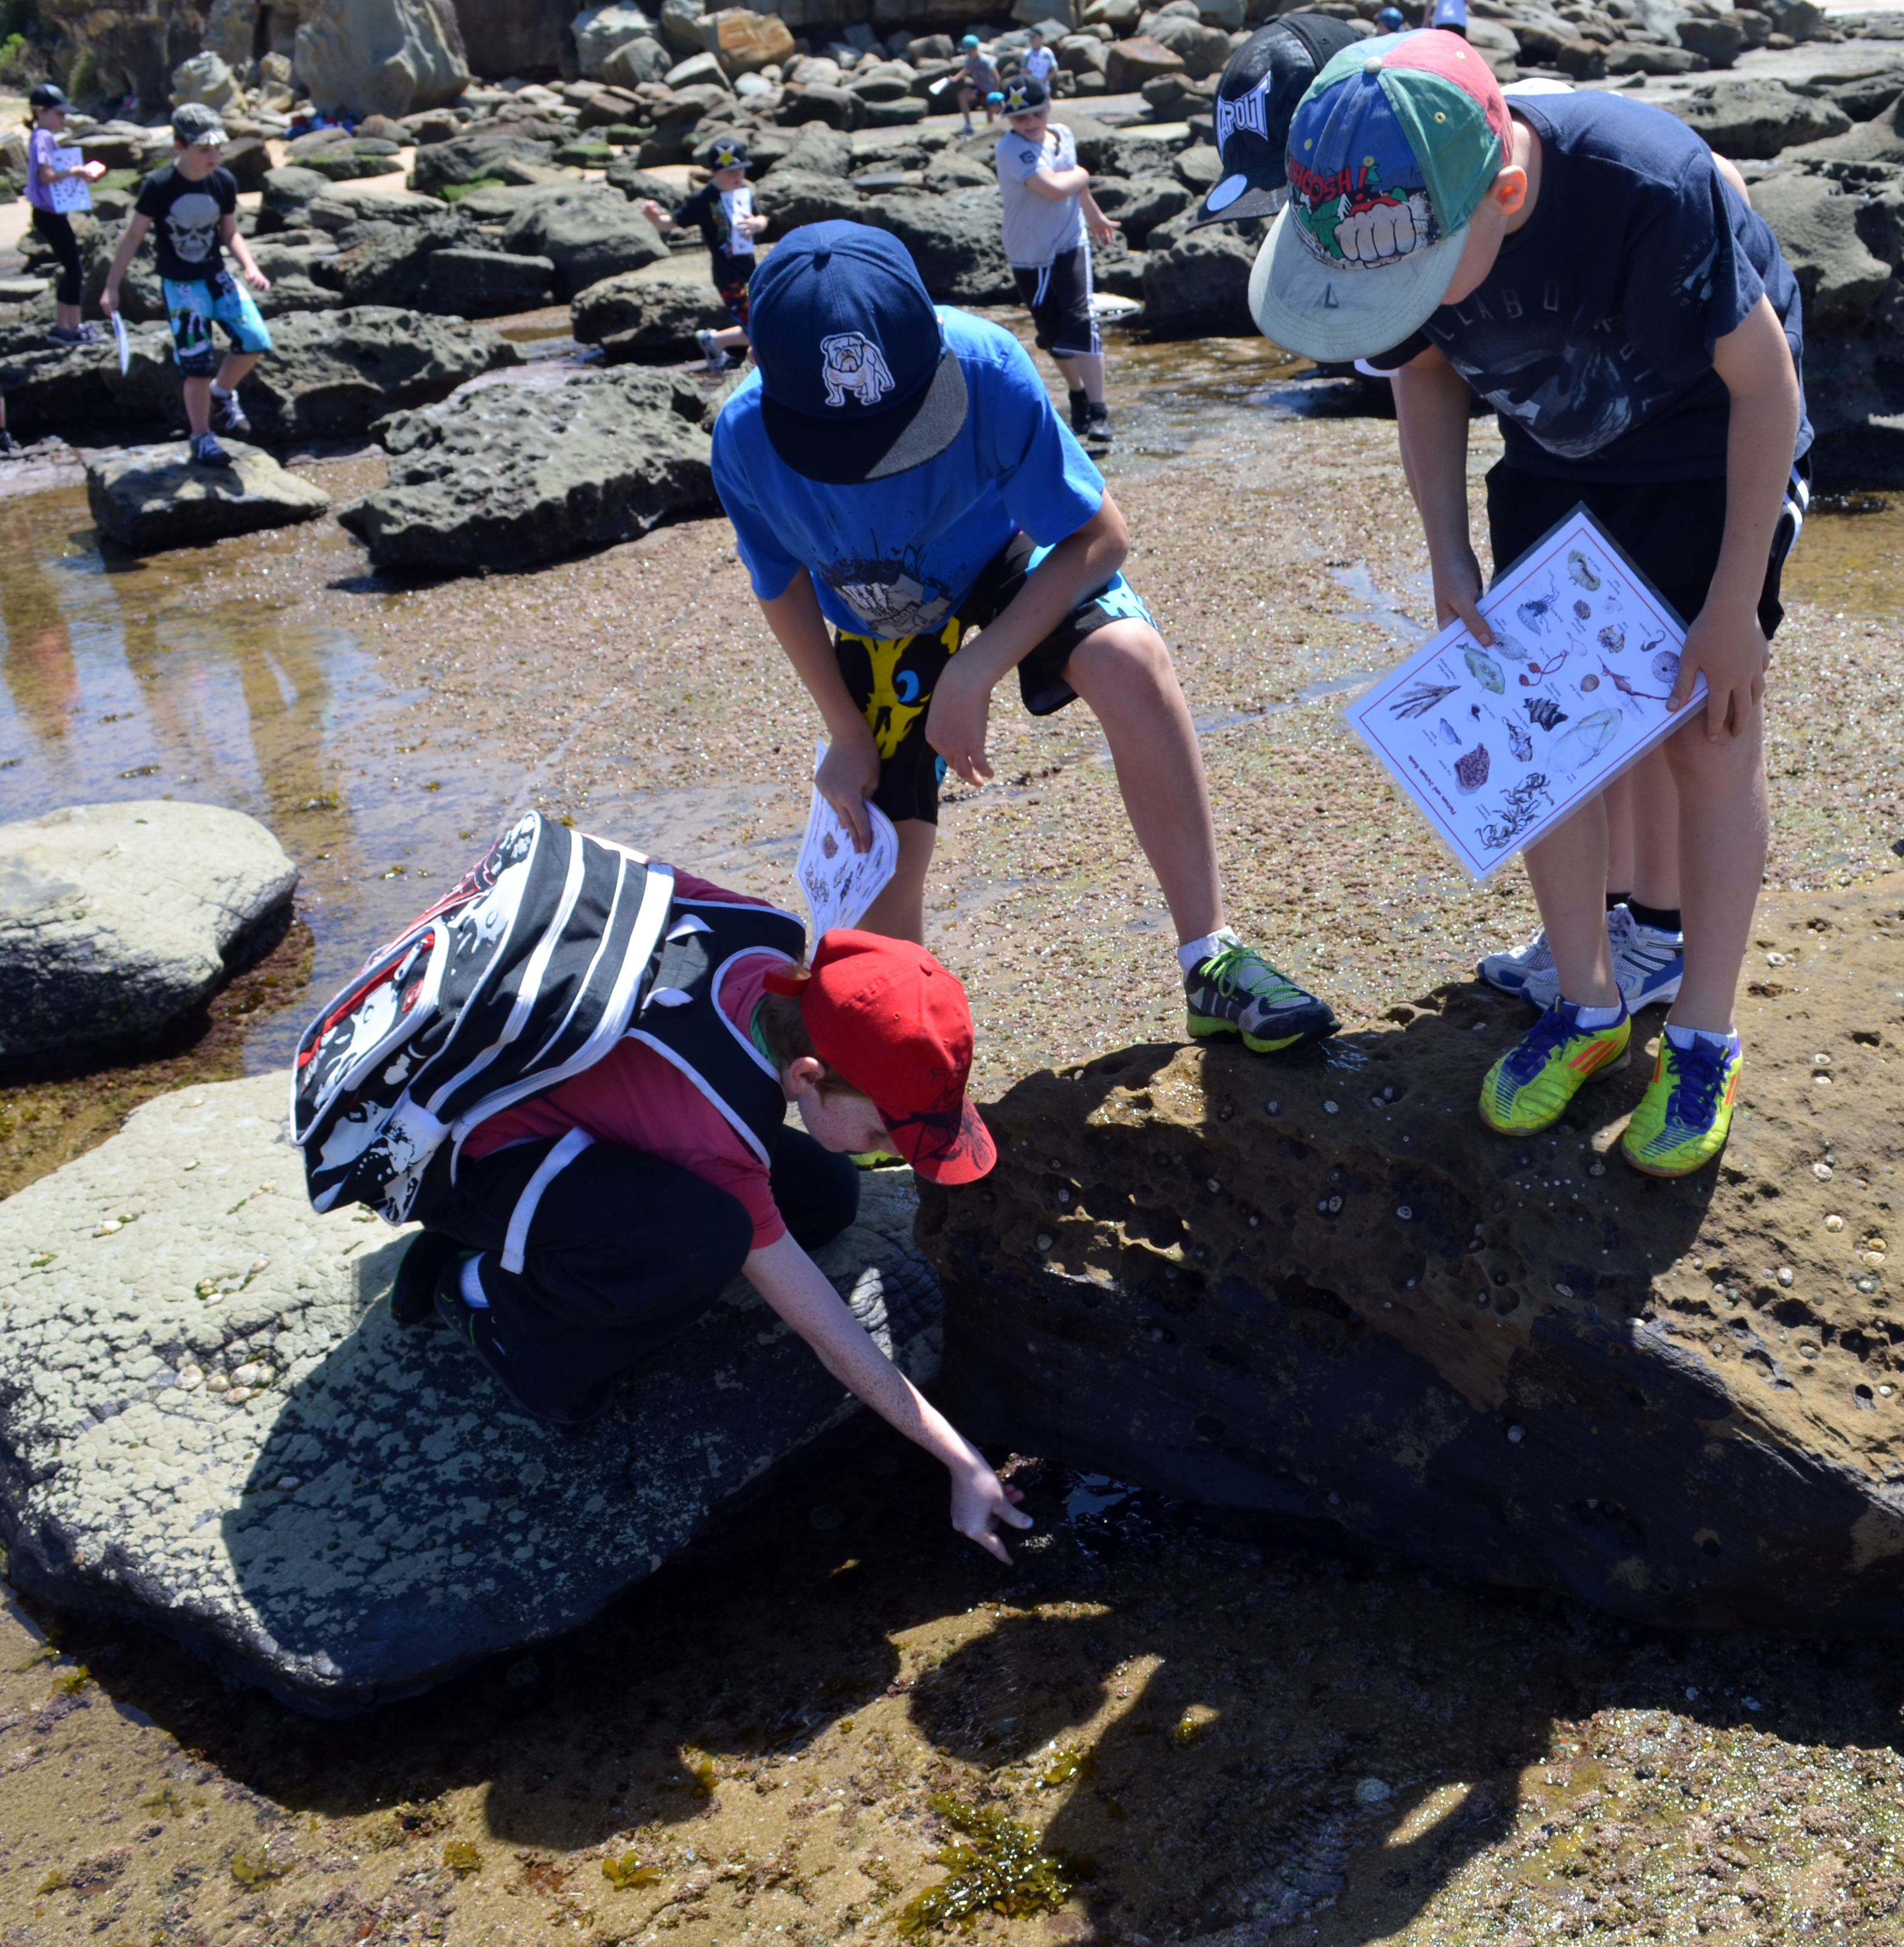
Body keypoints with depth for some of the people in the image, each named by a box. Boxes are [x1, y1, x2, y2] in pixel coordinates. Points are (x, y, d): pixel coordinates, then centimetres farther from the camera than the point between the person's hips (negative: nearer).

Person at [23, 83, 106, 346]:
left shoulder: (45, 137, 15)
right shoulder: (43, 137, -15)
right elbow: (46, 175, -25)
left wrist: (80, 173, 7)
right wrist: (75, 171, -17)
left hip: (53, 213, 10)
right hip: (49, 214, -10)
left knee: (70, 268, 15)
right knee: (73, 269, -4)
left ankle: (60, 326, 21)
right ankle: (72, 330, 1)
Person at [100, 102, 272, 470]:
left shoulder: (224, 182, -6)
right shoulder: (158, 186, -16)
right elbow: (133, 236, -7)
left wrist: (249, 266, -11)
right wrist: (112, 287, -6)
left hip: (218, 276, 4)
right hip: (180, 285, -4)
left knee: (255, 341, -11)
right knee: (198, 366, -6)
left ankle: (223, 391, 18)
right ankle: (201, 440, 13)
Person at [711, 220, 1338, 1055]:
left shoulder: (985, 368, -36)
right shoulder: (746, 438, -30)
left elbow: (1100, 535, -25)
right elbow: (785, 587, -9)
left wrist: (974, 673, -31)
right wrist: (848, 734, -12)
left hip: (1011, 556, -1)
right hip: (881, 620, 2)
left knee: (1130, 662, -33)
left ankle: (1211, 964, -23)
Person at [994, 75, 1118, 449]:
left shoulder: (1064, 136, 3)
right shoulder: (1010, 148, -17)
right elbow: (1054, 187, -29)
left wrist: (1095, 217, 36)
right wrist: (1082, 175, -10)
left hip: (1070, 245, 2)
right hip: (1028, 255, -2)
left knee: (1081, 323, -13)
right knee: (1052, 333, 8)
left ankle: (1098, 412, -13)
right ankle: (1079, 396, 32)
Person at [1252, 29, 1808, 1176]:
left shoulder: (1650, 184, -39)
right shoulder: (1394, 226, -24)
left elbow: (1765, 384, -24)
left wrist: (1736, 600, -20)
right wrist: (1450, 558, -11)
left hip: (1709, 448, -4)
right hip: (1552, 457, 5)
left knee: (1711, 730, -5)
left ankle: (1705, 1040, 7)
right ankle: (1590, 1007, 16)